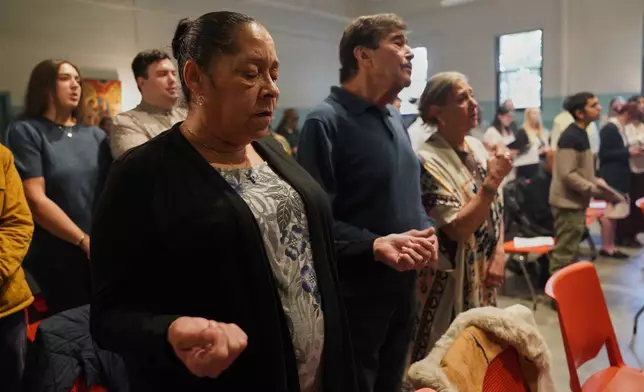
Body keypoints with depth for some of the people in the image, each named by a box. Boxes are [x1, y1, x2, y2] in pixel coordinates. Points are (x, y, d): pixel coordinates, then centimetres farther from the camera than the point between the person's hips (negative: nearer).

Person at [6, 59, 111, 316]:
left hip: (104, 251, 4)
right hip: (57, 256, -4)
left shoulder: (96, 134, 9)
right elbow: (36, 200, -12)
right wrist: (85, 241, -13)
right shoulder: (25, 132, -5)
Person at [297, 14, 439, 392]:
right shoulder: (326, 121, -16)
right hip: (354, 294, -8)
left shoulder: (394, 119, 12)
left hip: (403, 287, 8)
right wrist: (375, 245, -29)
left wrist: (427, 230, 0)